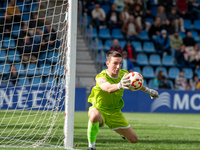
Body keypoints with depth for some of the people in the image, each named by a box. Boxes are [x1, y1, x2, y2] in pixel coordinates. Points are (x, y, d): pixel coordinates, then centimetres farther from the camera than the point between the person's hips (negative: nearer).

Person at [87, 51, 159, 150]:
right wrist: (119, 85, -73)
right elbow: (108, 88, -51)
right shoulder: (101, 77, -27)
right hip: (99, 109, -5)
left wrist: (148, 91, 30)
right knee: (94, 116, -43)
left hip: (115, 112, 5)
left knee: (133, 139, 6)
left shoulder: (124, 74, -10)